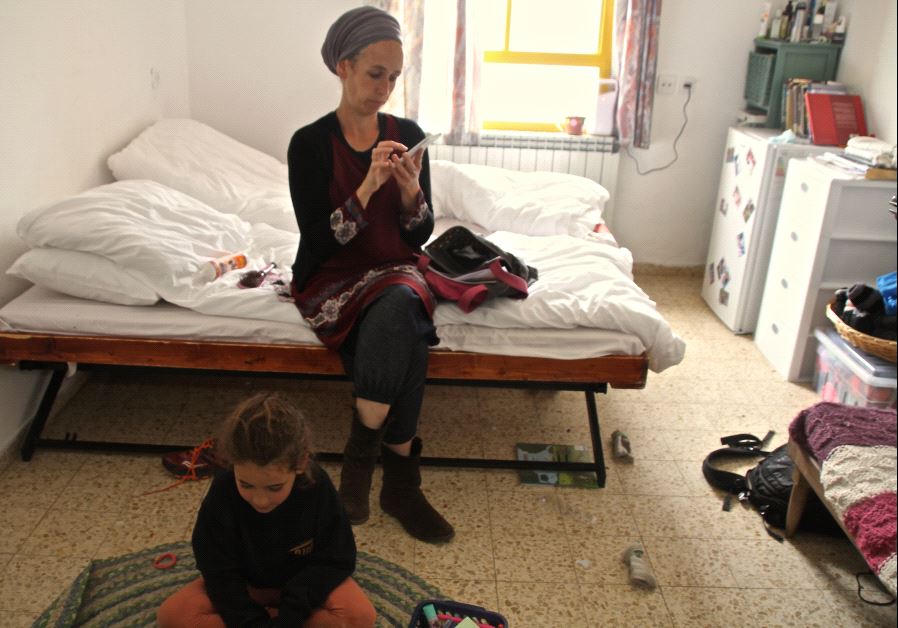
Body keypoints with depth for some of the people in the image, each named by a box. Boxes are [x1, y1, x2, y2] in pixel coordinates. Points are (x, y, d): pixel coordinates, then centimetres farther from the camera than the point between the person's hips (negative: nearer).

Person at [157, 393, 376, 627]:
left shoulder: (318, 487, -26)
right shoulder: (223, 491, -25)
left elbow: (336, 561, -19)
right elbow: (219, 572, -17)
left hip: (303, 584, -1)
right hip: (243, 586, 1)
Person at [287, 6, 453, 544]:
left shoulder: (408, 135, 3)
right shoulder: (310, 143, -6)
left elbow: (419, 237, 3)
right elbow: (318, 241, -14)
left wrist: (410, 189, -17)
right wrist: (369, 186, -25)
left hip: (396, 273, 3)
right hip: (332, 280, -3)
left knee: (402, 306, -34)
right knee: (406, 335, -33)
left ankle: (362, 453, -21)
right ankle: (400, 478, -19)